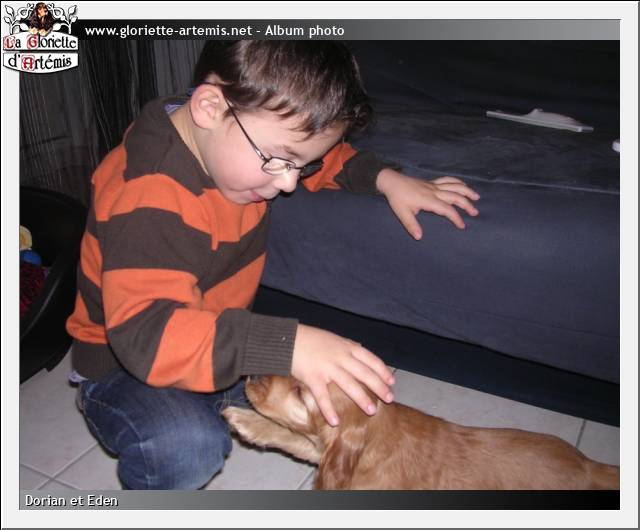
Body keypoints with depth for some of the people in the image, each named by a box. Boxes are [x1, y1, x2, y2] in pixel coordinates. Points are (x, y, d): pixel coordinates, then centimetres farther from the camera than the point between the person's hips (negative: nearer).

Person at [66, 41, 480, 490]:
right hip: (124, 360, -7)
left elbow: (328, 157, 12)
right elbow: (146, 333, -43)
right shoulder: (148, 199, -32)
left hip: (218, 338, 8)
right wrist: (287, 344, -53)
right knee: (188, 448, -36)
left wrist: (384, 179, -5)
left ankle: (208, 402, 7)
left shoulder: (239, 144, -7)